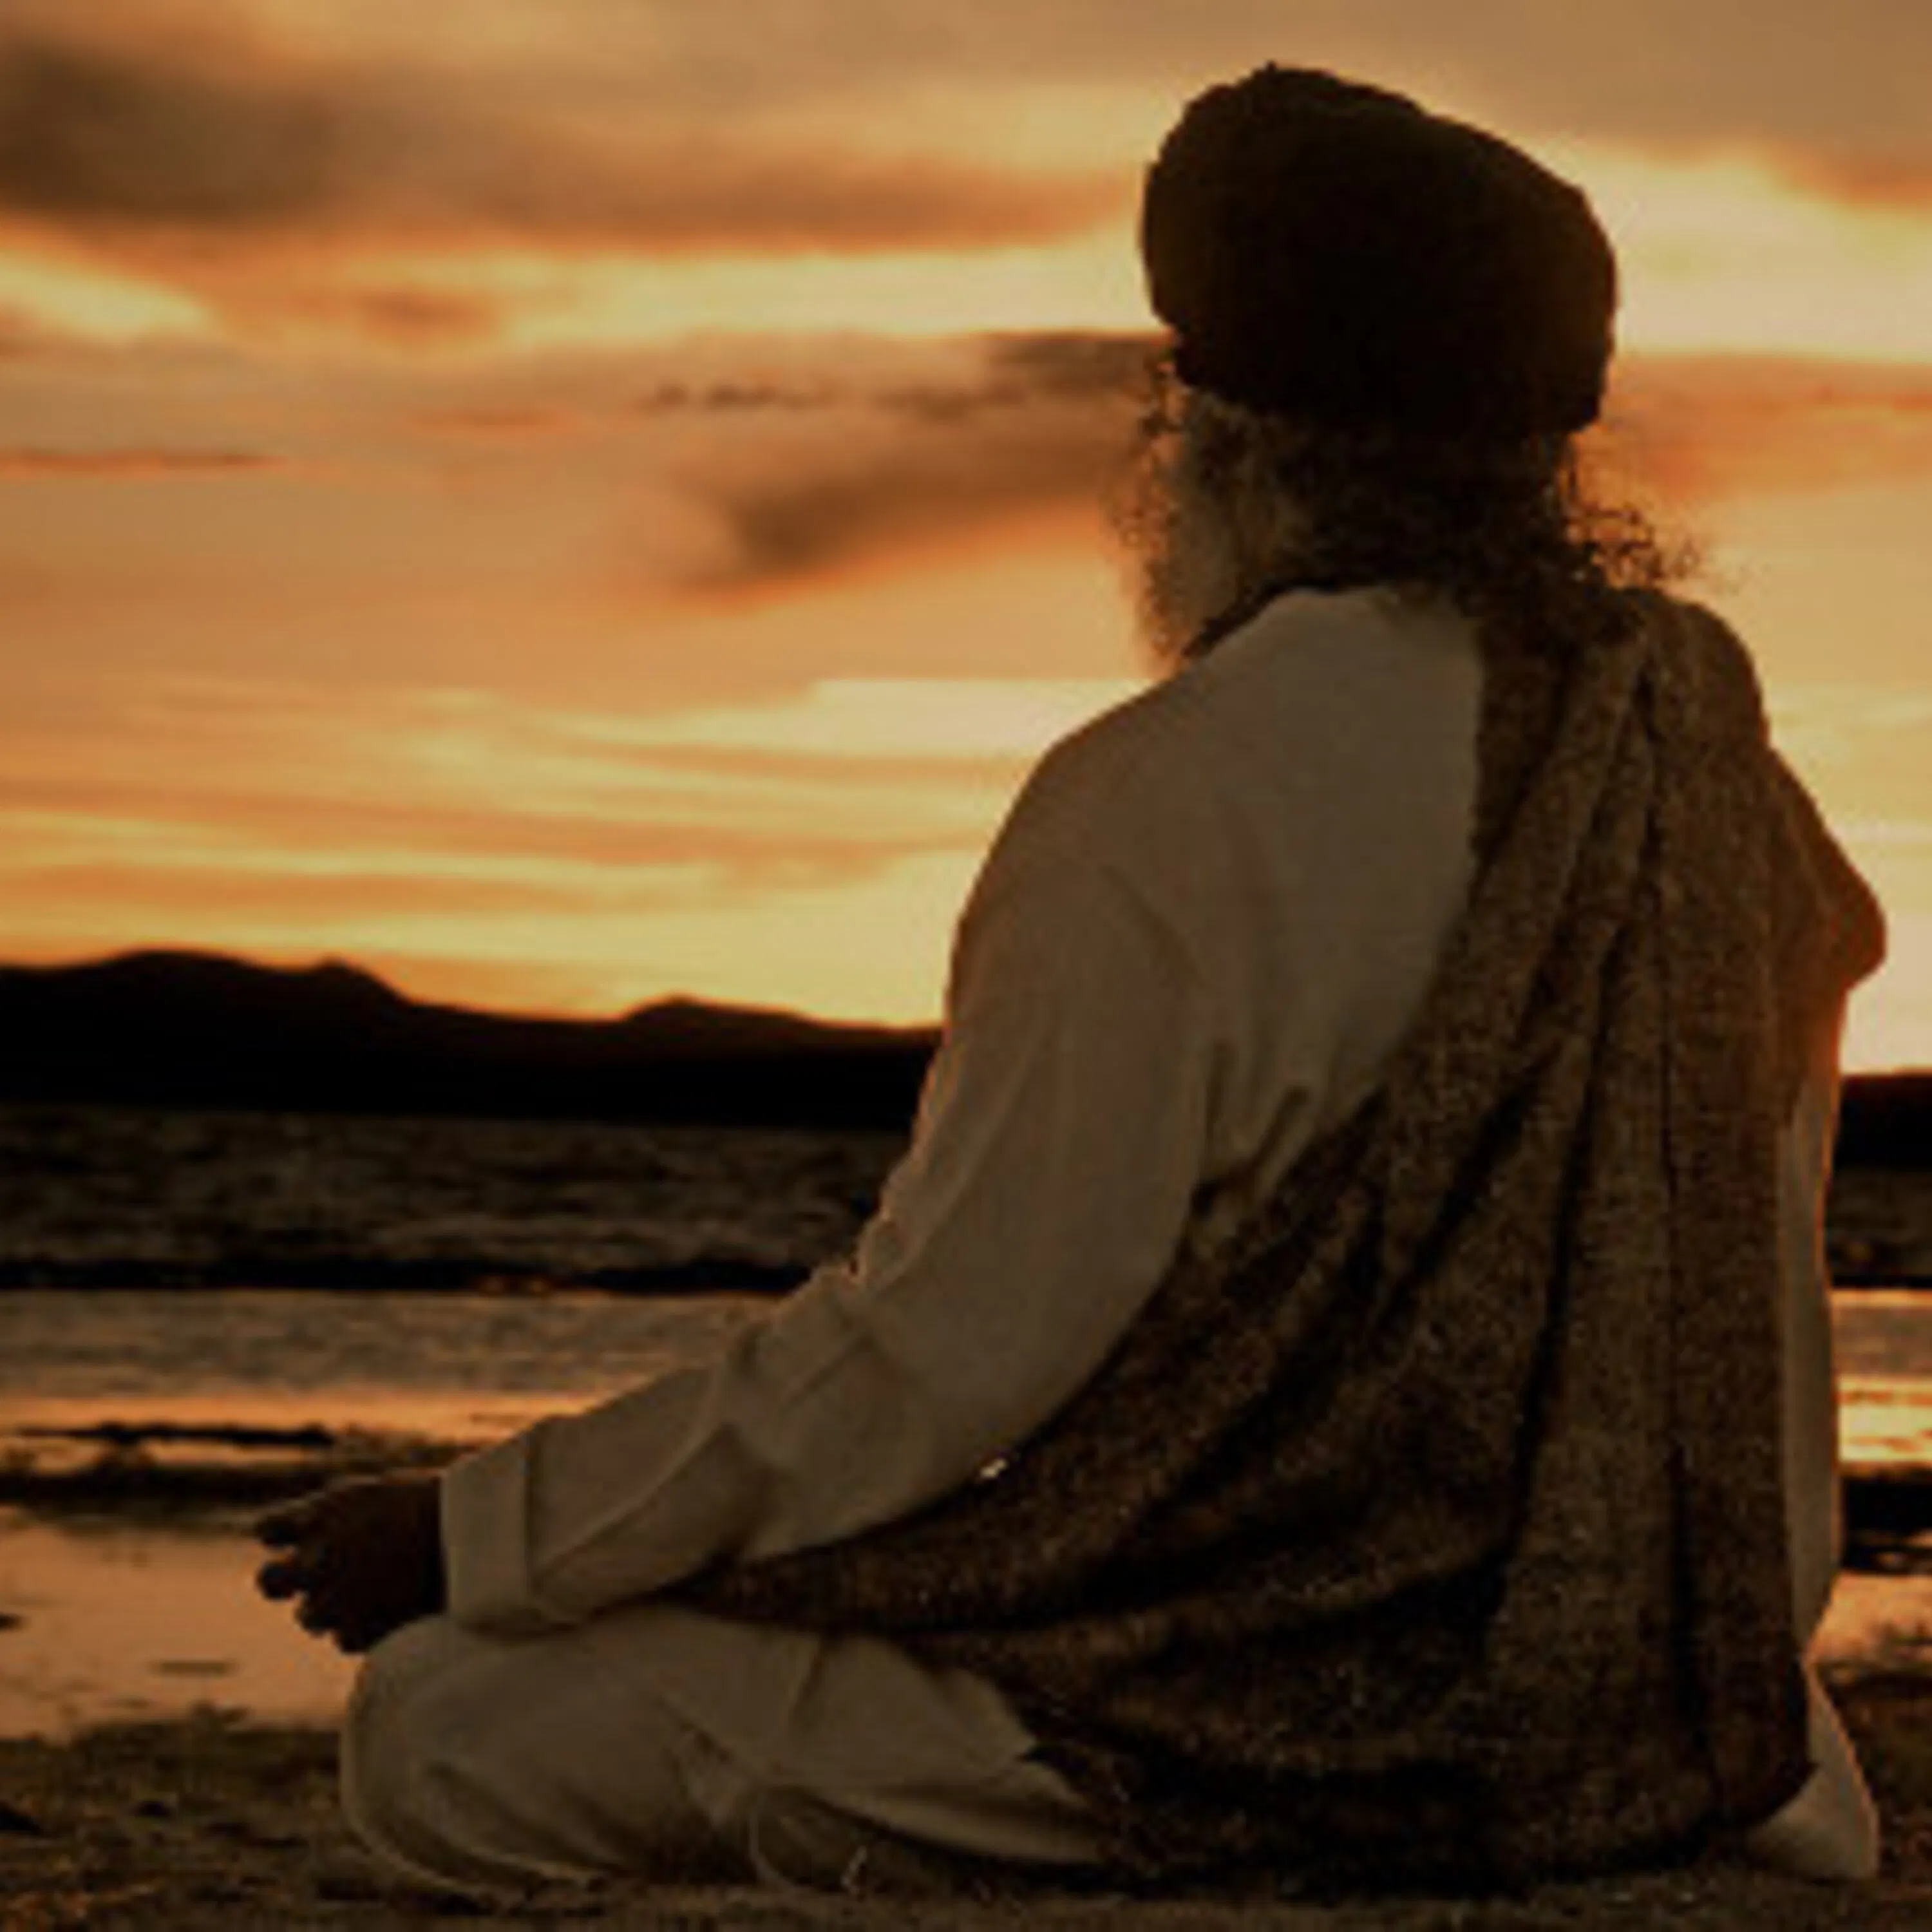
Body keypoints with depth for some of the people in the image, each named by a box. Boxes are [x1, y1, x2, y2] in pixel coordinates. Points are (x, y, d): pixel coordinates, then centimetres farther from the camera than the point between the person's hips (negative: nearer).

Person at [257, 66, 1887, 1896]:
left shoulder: (1167, 806, -19)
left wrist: (470, 1534, -8)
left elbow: (935, 1360, -18)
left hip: (1262, 1711, -7)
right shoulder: (1711, 748, 4)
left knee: (447, 1723, -2)